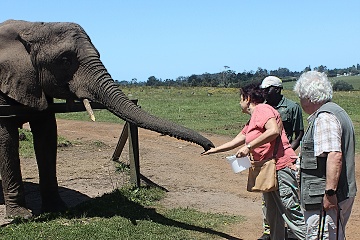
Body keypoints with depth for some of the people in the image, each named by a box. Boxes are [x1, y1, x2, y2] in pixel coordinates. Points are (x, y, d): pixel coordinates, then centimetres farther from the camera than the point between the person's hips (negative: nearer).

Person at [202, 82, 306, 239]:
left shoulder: (262, 109, -8)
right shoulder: (251, 122, 22)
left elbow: (274, 131, -25)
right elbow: (235, 142, 33)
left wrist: (249, 146, -22)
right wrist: (214, 150, 40)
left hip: (280, 166, -10)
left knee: (292, 212, -9)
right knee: (273, 216, 14)